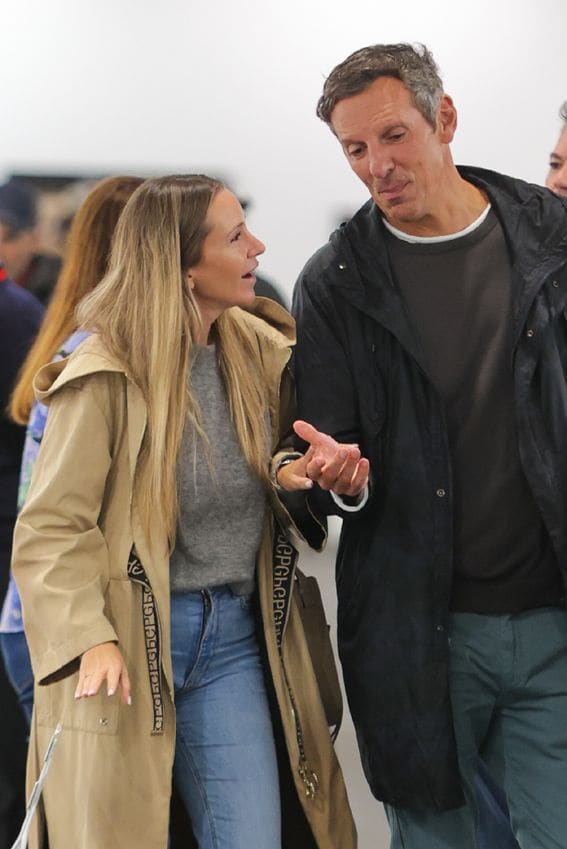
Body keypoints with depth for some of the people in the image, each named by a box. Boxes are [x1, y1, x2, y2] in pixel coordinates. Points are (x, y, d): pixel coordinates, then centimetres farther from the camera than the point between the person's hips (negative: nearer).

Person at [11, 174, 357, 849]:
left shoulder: (259, 351, 5)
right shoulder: (106, 377, -13)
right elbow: (51, 528, -12)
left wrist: (288, 471, -6)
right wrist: (91, 639, -25)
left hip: (234, 635, 5)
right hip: (134, 638, -5)